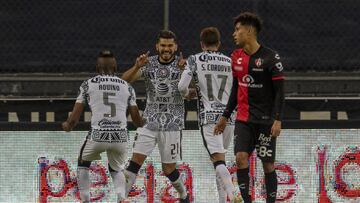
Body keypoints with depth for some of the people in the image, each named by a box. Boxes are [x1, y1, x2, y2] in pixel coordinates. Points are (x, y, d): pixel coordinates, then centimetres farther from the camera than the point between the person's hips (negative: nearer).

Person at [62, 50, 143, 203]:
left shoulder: (88, 84, 7)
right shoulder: (126, 87, 12)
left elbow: (74, 118, 5)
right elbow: (137, 120, 13)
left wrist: (67, 126, 28)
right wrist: (143, 124, 37)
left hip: (97, 135, -2)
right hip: (120, 137, 2)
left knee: (83, 164, 28)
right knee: (116, 169, 26)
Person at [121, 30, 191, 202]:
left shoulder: (182, 65, -4)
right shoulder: (149, 63, 1)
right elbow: (125, 80, -8)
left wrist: (185, 72, -31)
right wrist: (137, 66, -27)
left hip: (172, 123, -1)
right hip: (150, 121, 2)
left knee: (168, 169, 2)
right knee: (136, 160, -12)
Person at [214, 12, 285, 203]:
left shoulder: (270, 57, -10)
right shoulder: (236, 57, 8)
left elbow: (280, 91, -10)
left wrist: (277, 119, -18)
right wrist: (225, 117, 17)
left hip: (265, 120, -5)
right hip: (243, 119, 5)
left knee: (268, 164, 0)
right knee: (241, 157, -12)